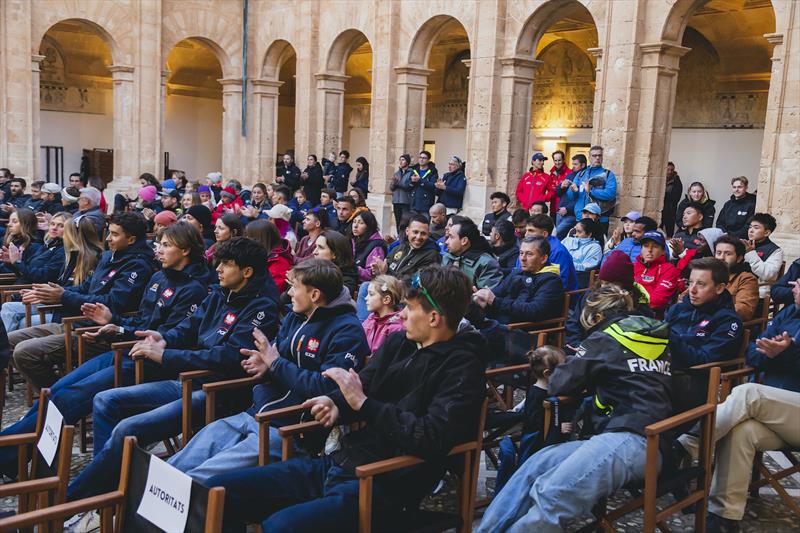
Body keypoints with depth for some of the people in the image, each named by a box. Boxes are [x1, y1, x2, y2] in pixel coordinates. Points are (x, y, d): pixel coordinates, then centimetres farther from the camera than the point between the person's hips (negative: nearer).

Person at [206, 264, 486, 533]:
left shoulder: (463, 369, -10)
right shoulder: (398, 342, 12)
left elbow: (432, 438, -22)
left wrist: (363, 403, -18)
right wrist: (336, 403, -6)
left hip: (380, 484, -8)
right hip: (337, 462, 8)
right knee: (217, 491, 0)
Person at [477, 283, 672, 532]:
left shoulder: (607, 339, 3)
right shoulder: (654, 336, 21)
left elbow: (560, 383, 8)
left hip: (632, 439, -8)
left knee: (549, 498, -23)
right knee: (536, 465, -1)